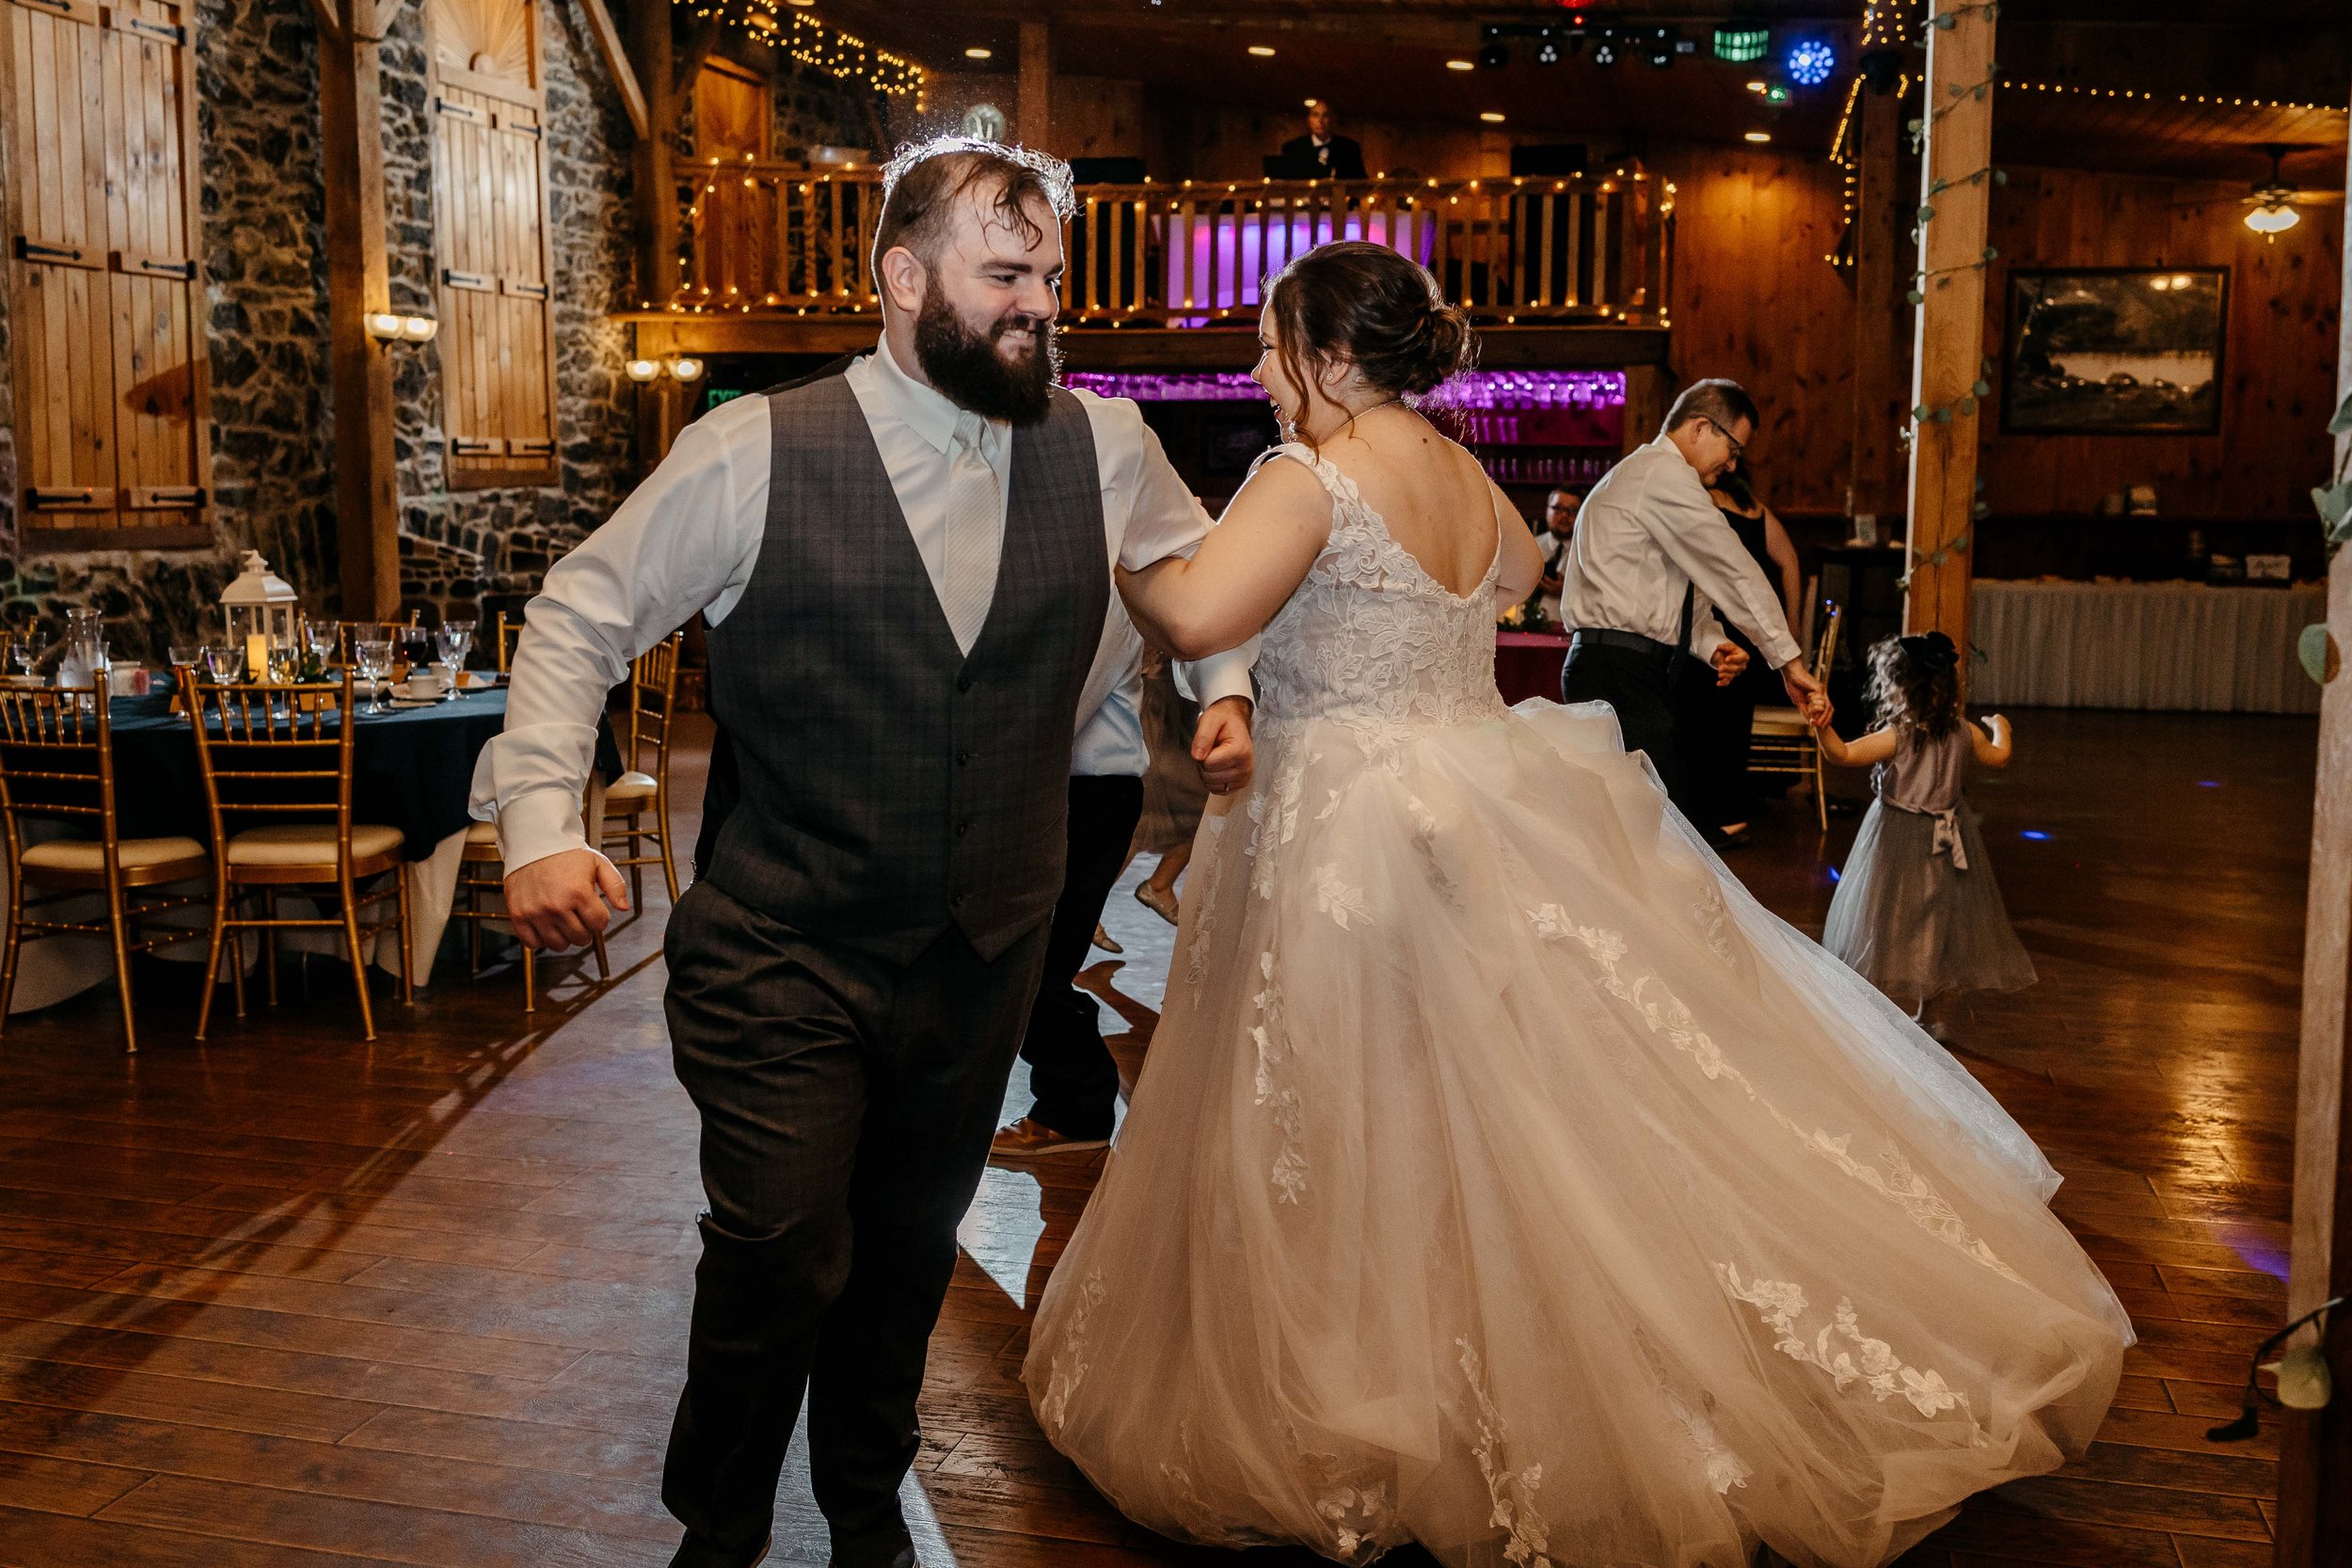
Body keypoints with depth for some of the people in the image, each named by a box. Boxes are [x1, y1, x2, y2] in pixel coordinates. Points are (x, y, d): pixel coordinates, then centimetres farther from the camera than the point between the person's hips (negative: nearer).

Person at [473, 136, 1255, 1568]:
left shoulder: (1103, 447, -1)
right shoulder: (755, 455, -11)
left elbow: (1196, 562, 21)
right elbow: (583, 617, -3)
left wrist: (1225, 686, 6)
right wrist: (542, 825, -13)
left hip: (983, 965, 4)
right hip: (785, 965, -3)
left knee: (909, 1254, 18)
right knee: (782, 1262, -5)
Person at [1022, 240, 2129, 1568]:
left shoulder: (1313, 479, -14)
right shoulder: (1463, 474, 10)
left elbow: (1196, 616, -28)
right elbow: (1520, 566, 33)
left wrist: (1115, 554, -9)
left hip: (1358, 843, -8)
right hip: (1491, 804, 8)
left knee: (1372, 1142, 3)